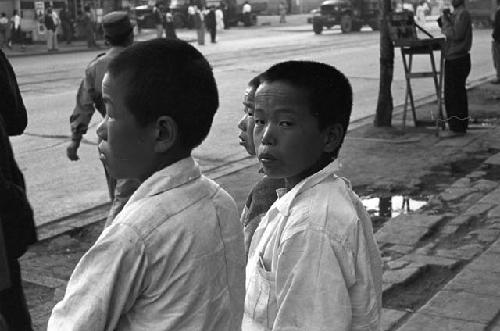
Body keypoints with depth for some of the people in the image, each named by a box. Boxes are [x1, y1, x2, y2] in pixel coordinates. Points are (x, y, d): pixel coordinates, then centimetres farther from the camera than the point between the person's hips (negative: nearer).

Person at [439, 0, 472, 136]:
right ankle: (460, 126, 21)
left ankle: (456, 128, -4)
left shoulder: (463, 14, -13)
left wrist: (445, 21, -14)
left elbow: (456, 35, -22)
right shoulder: (455, 14, 16)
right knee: (458, 94, 14)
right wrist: (444, 21, 2)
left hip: (458, 60, -10)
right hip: (454, 59, 10)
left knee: (453, 94, -8)